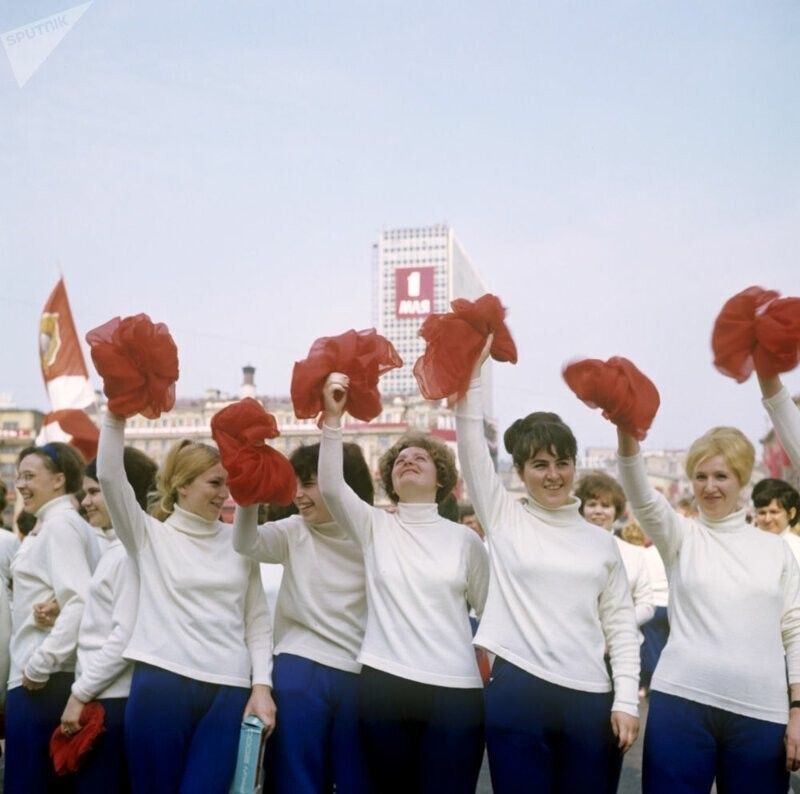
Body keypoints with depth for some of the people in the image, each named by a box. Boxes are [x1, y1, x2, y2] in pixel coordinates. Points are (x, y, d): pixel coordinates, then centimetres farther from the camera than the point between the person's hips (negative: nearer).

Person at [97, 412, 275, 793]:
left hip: (228, 691, 2)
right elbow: (110, 477, -9)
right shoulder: (151, 535, 6)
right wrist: (116, 416, -17)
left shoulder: (238, 542, 12)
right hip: (160, 684, -2)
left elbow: (257, 621, 12)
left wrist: (261, 685, 2)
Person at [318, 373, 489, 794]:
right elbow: (330, 487, -9)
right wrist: (332, 418, -17)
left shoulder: (464, 539, 7)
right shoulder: (375, 527, 7)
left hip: (455, 691, -1)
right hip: (383, 685, 1)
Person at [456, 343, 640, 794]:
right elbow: (471, 442, -2)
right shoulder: (504, 518, 6)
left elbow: (621, 623, 9)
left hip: (591, 698, 2)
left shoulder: (602, 541, 11)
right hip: (517, 690, -2)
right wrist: (475, 366, -7)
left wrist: (626, 699, 0)